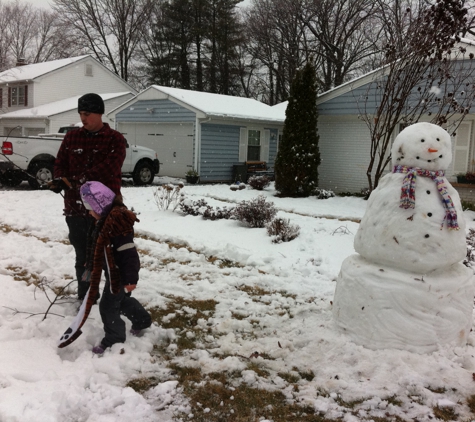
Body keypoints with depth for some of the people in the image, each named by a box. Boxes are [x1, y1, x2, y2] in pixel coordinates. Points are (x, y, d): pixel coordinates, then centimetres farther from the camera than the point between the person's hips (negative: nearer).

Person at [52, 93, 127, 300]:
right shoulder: (71, 137, 11)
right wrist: (60, 179, -11)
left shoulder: (115, 139, -2)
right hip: (76, 207, 4)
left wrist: (84, 178, -23)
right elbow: (60, 162, 10)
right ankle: (85, 297, 27)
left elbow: (109, 167, -15)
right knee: (83, 256, 14)